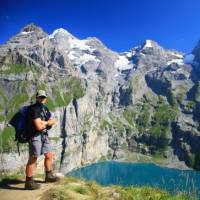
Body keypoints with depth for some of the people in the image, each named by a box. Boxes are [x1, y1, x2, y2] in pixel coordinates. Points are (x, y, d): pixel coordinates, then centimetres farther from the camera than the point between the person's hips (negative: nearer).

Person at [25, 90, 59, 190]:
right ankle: (29, 182, 10)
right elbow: (39, 126, -22)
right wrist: (47, 123, -3)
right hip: (35, 136, -9)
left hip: (44, 136, 9)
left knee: (49, 155, 16)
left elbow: (53, 121, 11)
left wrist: (43, 122, -8)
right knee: (33, 159, -2)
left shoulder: (45, 108, 12)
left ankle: (49, 176, 32)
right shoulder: (34, 109, -16)